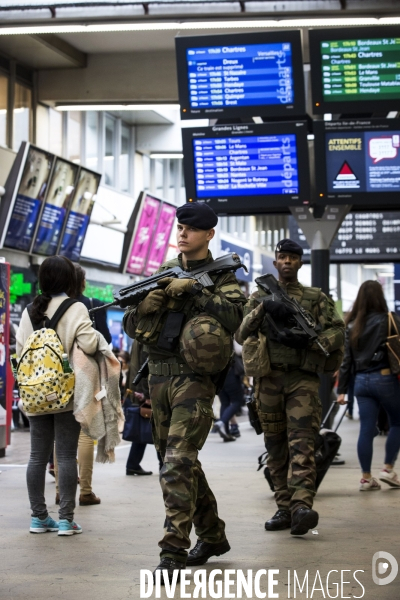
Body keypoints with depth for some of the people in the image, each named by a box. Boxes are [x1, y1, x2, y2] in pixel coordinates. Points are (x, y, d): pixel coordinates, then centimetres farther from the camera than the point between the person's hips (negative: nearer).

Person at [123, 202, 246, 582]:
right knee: (179, 463, 13)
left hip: (195, 379, -6)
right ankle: (212, 535, 28)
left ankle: (174, 552, -16)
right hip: (158, 376, 6)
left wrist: (193, 290, -20)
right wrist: (147, 304, -8)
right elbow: (131, 326, 13)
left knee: (178, 462, -16)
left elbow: (234, 316, -16)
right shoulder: (163, 273, 15)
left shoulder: (221, 276, 2)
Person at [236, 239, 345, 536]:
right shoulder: (260, 296, 16)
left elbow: (338, 332, 2)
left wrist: (307, 340, -15)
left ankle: (302, 507, -28)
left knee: (301, 444, -15)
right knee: (276, 447, 5)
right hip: (269, 379, 3)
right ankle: (284, 508, 11)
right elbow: (241, 334, 5)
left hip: (303, 379, -3)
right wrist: (263, 307, -11)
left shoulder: (317, 297, 11)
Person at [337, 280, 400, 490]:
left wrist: (342, 390, 10)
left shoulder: (352, 326, 8)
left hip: (361, 381, 4)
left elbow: (347, 360, 8)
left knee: (366, 429, 6)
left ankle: (366, 477, 8)